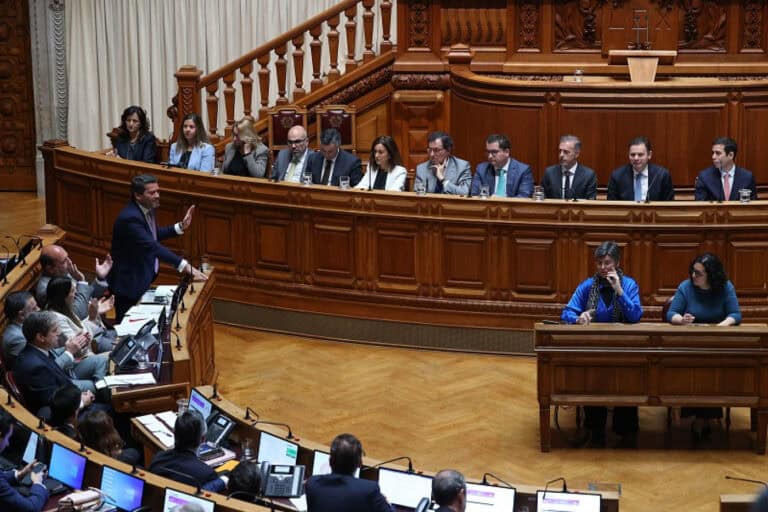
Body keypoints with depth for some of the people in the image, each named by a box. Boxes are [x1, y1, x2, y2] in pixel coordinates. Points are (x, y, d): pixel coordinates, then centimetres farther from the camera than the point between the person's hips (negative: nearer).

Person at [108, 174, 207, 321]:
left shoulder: (147, 209, 0)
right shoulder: (130, 218, -30)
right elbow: (152, 246, -38)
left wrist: (181, 226, 3)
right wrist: (184, 265, -44)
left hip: (143, 278, 9)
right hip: (128, 283, -9)